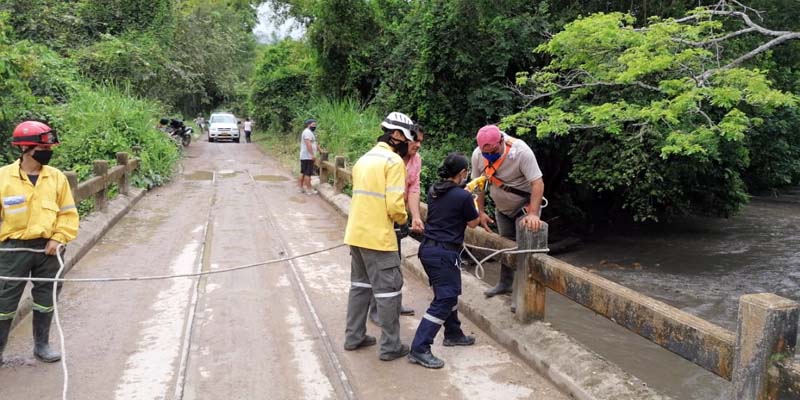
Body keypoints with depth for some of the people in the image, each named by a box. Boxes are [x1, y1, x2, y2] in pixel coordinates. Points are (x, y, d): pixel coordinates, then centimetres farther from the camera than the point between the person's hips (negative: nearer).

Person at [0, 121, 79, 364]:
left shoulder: (56, 177, 0)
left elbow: (68, 213, 5)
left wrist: (58, 239, -7)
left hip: (47, 248, 2)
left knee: (45, 299, 14)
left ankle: (41, 345, 30)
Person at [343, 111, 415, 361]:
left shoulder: (364, 159, 14)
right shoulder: (393, 161, -13)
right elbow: (394, 204, -19)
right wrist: (403, 218, 1)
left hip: (355, 233, 9)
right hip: (378, 237, -8)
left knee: (360, 285, 19)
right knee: (388, 290, 1)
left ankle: (354, 337, 26)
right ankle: (390, 347, 9)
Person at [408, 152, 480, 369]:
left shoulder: (433, 191, 5)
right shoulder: (463, 196, -15)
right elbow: (473, 223, 1)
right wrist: (474, 203, 17)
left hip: (428, 248, 9)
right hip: (445, 253, -9)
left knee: (450, 292, 24)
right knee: (443, 301, -5)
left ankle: (453, 334, 39)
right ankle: (419, 349, -8)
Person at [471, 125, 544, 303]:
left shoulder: (521, 151, -33)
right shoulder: (477, 155, -18)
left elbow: (538, 183, -34)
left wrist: (533, 214, -41)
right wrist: (481, 212, -5)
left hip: (525, 206, -5)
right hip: (501, 208, 5)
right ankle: (505, 283, 32)